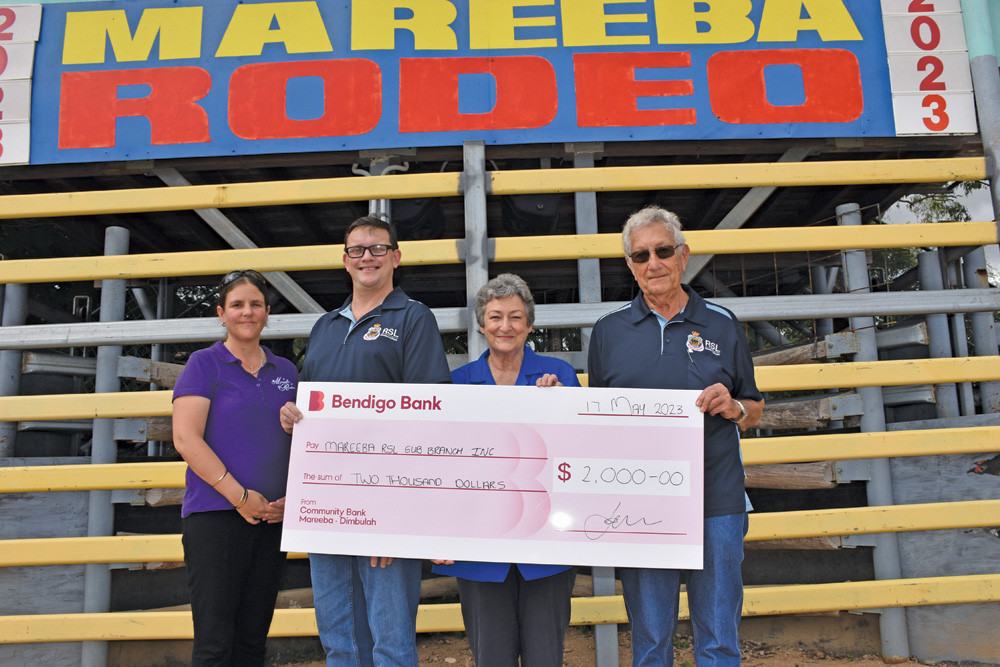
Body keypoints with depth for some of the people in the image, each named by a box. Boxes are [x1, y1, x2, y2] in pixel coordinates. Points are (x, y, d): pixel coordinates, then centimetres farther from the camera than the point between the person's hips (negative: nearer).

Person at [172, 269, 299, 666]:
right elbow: (186, 439, -10)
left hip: (273, 518, 5)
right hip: (215, 515, -4)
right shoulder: (204, 365, -1)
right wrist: (240, 495, -14)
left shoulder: (286, 372, 13)